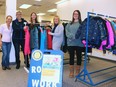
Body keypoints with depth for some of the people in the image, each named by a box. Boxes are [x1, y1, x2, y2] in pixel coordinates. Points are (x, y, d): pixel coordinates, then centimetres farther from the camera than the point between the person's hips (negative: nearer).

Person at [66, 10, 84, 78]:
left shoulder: (81, 23, 3)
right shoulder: (69, 24, 12)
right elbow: (67, 32, 1)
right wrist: (72, 36, -14)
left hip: (79, 43, -2)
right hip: (70, 43, 2)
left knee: (79, 57, 8)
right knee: (71, 57, 8)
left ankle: (78, 72, 23)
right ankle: (71, 72, 20)